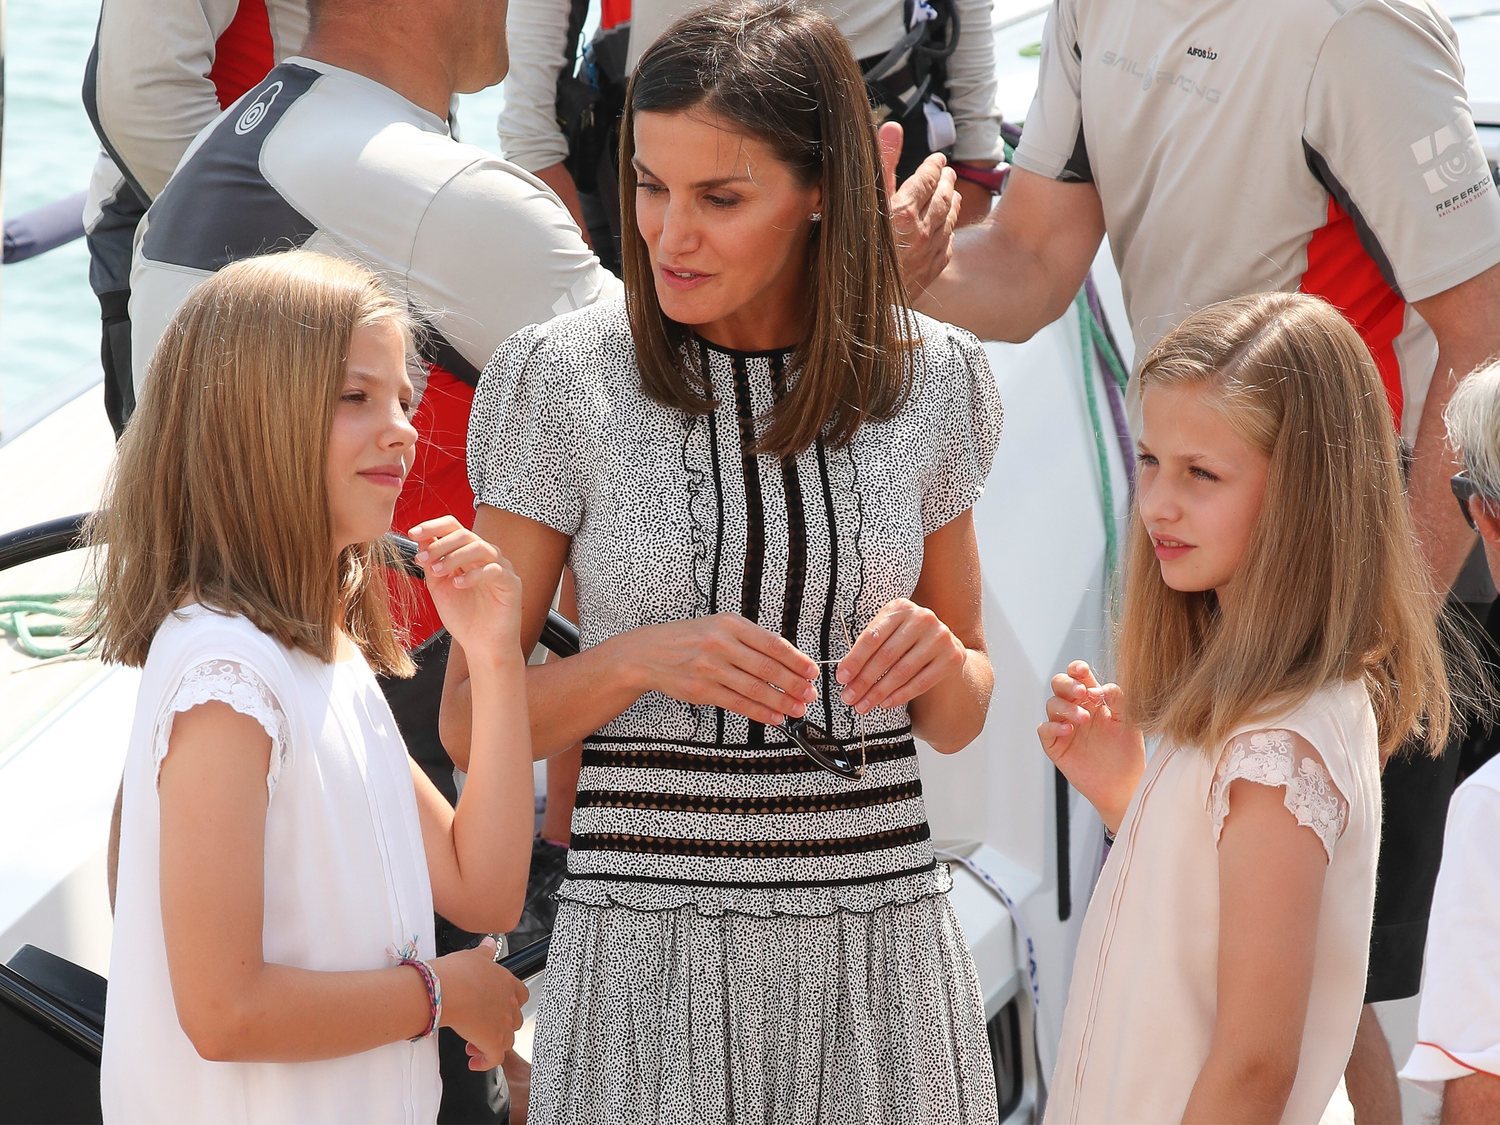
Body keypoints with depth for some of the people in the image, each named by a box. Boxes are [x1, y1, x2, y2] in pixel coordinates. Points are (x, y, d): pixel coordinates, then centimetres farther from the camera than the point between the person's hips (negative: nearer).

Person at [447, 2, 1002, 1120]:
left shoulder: (931, 377, 4)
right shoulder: (562, 376, -4)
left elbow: (958, 722, 13)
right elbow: (469, 718, 0)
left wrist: (937, 657, -10)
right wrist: (640, 659, -18)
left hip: (880, 950, 2)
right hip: (648, 946, -2)